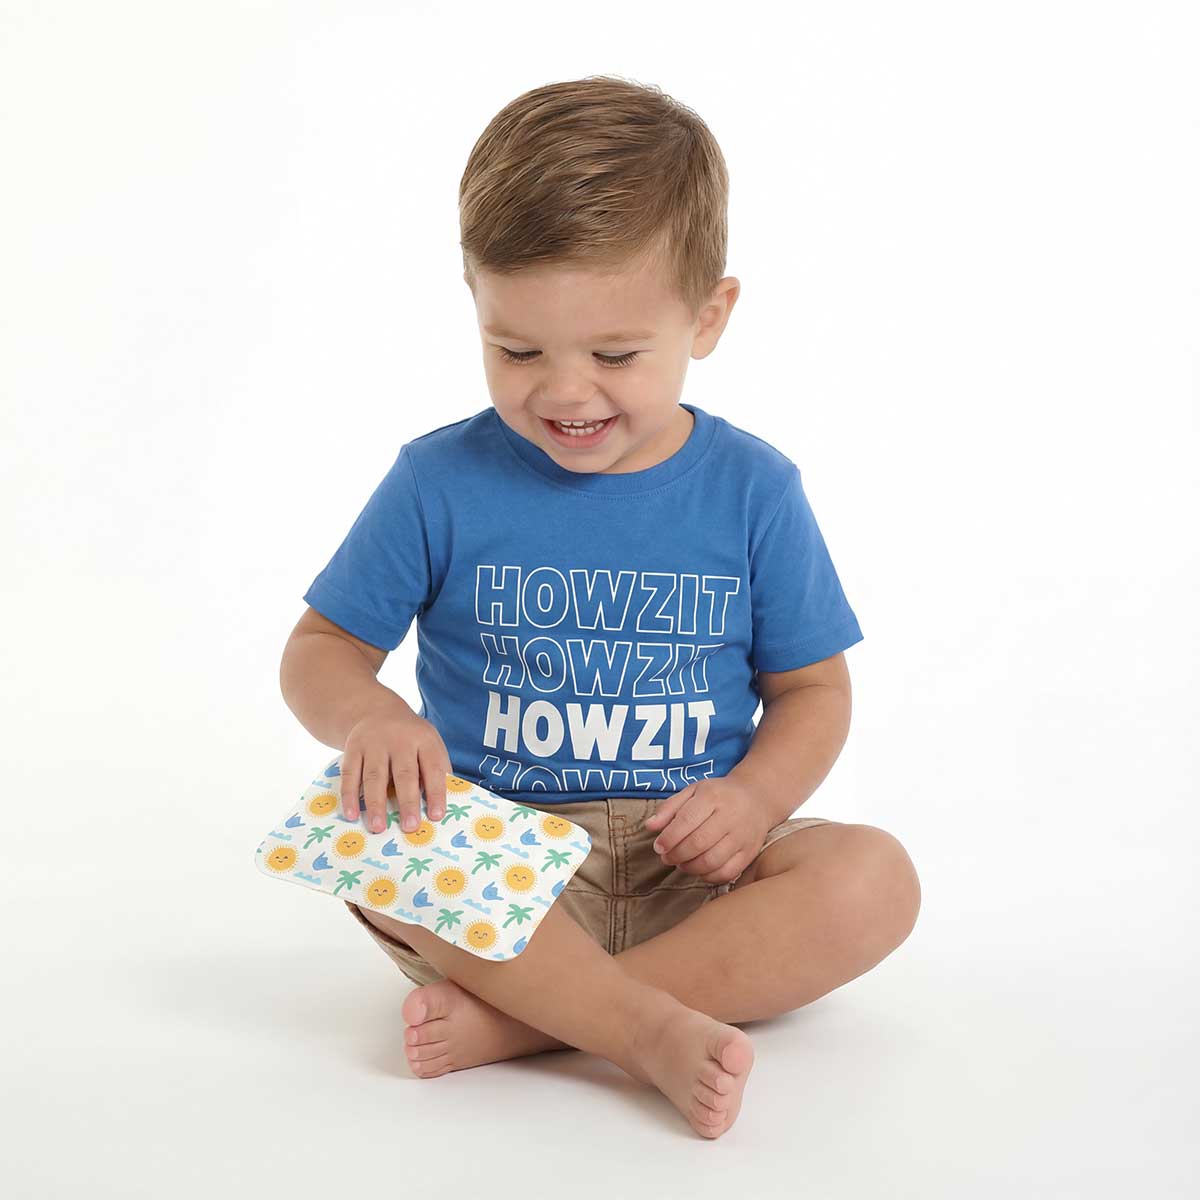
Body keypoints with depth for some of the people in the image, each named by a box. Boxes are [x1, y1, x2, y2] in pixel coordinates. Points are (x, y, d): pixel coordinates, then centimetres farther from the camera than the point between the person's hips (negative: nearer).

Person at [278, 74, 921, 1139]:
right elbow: (320, 649, 5)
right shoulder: (440, 482, -2)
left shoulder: (753, 490, 0)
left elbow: (812, 691, 7)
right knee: (372, 839, -30)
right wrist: (365, 714, -19)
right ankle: (654, 1030, -30)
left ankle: (523, 1017, -27)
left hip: (688, 868, 2)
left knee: (873, 878, -25)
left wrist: (754, 795, -14)